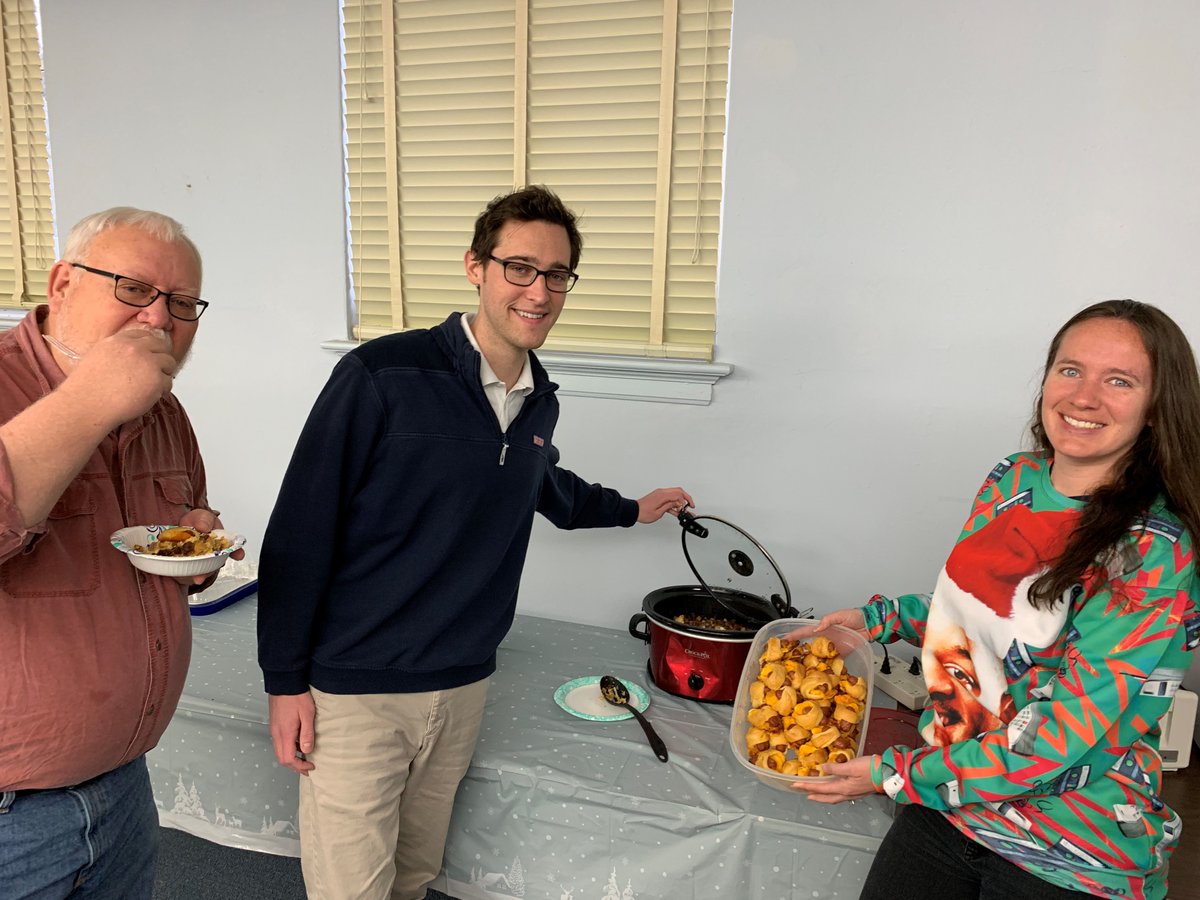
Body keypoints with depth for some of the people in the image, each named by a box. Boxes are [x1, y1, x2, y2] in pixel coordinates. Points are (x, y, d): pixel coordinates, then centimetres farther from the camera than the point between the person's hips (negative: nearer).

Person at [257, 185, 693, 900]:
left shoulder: (540, 401, 4)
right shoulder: (383, 377, -17)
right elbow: (301, 528, -13)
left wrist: (629, 508, 34)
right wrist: (286, 680, -10)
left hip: (463, 687, 6)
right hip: (356, 692, -5)